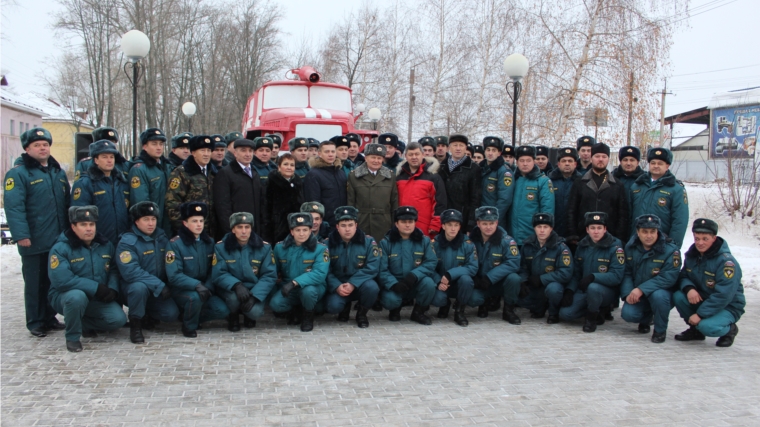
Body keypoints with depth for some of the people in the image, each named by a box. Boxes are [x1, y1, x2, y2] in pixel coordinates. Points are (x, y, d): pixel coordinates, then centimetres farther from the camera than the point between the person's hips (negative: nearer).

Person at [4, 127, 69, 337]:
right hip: (34, 242, -6)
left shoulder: (58, 172, 15)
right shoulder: (18, 173, -8)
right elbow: (14, 207, -17)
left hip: (59, 240, 6)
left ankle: (50, 318, 26)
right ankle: (35, 322, 13)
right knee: (35, 284, 3)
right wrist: (21, 234, -24)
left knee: (55, 281, 14)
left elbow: (67, 203, 21)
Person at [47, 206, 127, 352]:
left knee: (118, 319, -15)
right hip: (66, 296, -5)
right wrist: (96, 287, -25)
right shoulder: (60, 248, -14)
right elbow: (62, 280, -25)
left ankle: (84, 324, 15)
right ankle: (72, 337, -14)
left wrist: (112, 288, -15)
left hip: (97, 300, 5)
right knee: (77, 296, -39)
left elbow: (114, 270, 7)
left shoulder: (106, 245, 5)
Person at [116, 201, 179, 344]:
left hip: (158, 292, 4)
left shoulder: (162, 237, 5)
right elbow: (130, 272, -25)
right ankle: (135, 325, -14)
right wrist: (159, 285, -28)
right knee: (139, 287, -37)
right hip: (132, 288, -4)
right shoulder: (127, 241, -14)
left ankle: (147, 315, 15)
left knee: (172, 314, -18)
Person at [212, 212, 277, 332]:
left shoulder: (264, 247, -8)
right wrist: (236, 285, -32)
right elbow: (218, 275, -12)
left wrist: (254, 295, -25)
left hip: (256, 290, 0)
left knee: (255, 312, -28)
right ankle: (233, 316, 4)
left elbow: (269, 276, -10)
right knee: (234, 298, -34)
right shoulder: (221, 247, -8)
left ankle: (249, 316, 12)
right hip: (231, 289, 0)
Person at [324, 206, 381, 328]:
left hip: (360, 284, 0)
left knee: (371, 287, -34)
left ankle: (362, 313, -1)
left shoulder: (369, 242, -8)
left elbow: (372, 268, -15)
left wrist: (353, 284, -25)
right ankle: (345, 307, 13)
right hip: (337, 286, 1)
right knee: (333, 306, -29)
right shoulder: (328, 244, -4)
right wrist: (336, 286, -25)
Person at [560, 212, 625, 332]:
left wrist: (593, 277, -33)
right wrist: (569, 290, -8)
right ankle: (599, 311, 11)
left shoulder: (615, 246, -12)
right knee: (565, 313, -15)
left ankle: (592, 318, -9)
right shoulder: (582, 245, 5)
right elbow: (576, 272, 10)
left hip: (607, 291, -5)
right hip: (584, 290, 5)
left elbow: (617, 276, -20)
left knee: (593, 288, -39)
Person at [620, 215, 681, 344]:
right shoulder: (630, 247, -1)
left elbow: (668, 277, -24)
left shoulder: (670, 250, -16)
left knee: (658, 295, -38)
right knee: (628, 314, -23)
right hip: (636, 295, 4)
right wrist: (628, 293, -19)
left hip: (662, 292, -3)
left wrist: (641, 289, -31)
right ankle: (645, 319, 17)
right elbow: (626, 273, -1)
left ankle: (660, 330, -9)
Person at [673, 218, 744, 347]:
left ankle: (729, 329, 4)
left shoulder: (726, 261, -24)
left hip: (728, 307, -6)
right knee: (678, 296, -20)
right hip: (702, 300, 6)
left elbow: (723, 295, -27)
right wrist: (688, 288, -23)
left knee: (707, 326, -33)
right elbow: (683, 276, 3)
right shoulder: (692, 255, -2)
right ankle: (695, 329, 5)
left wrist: (700, 314, -28)